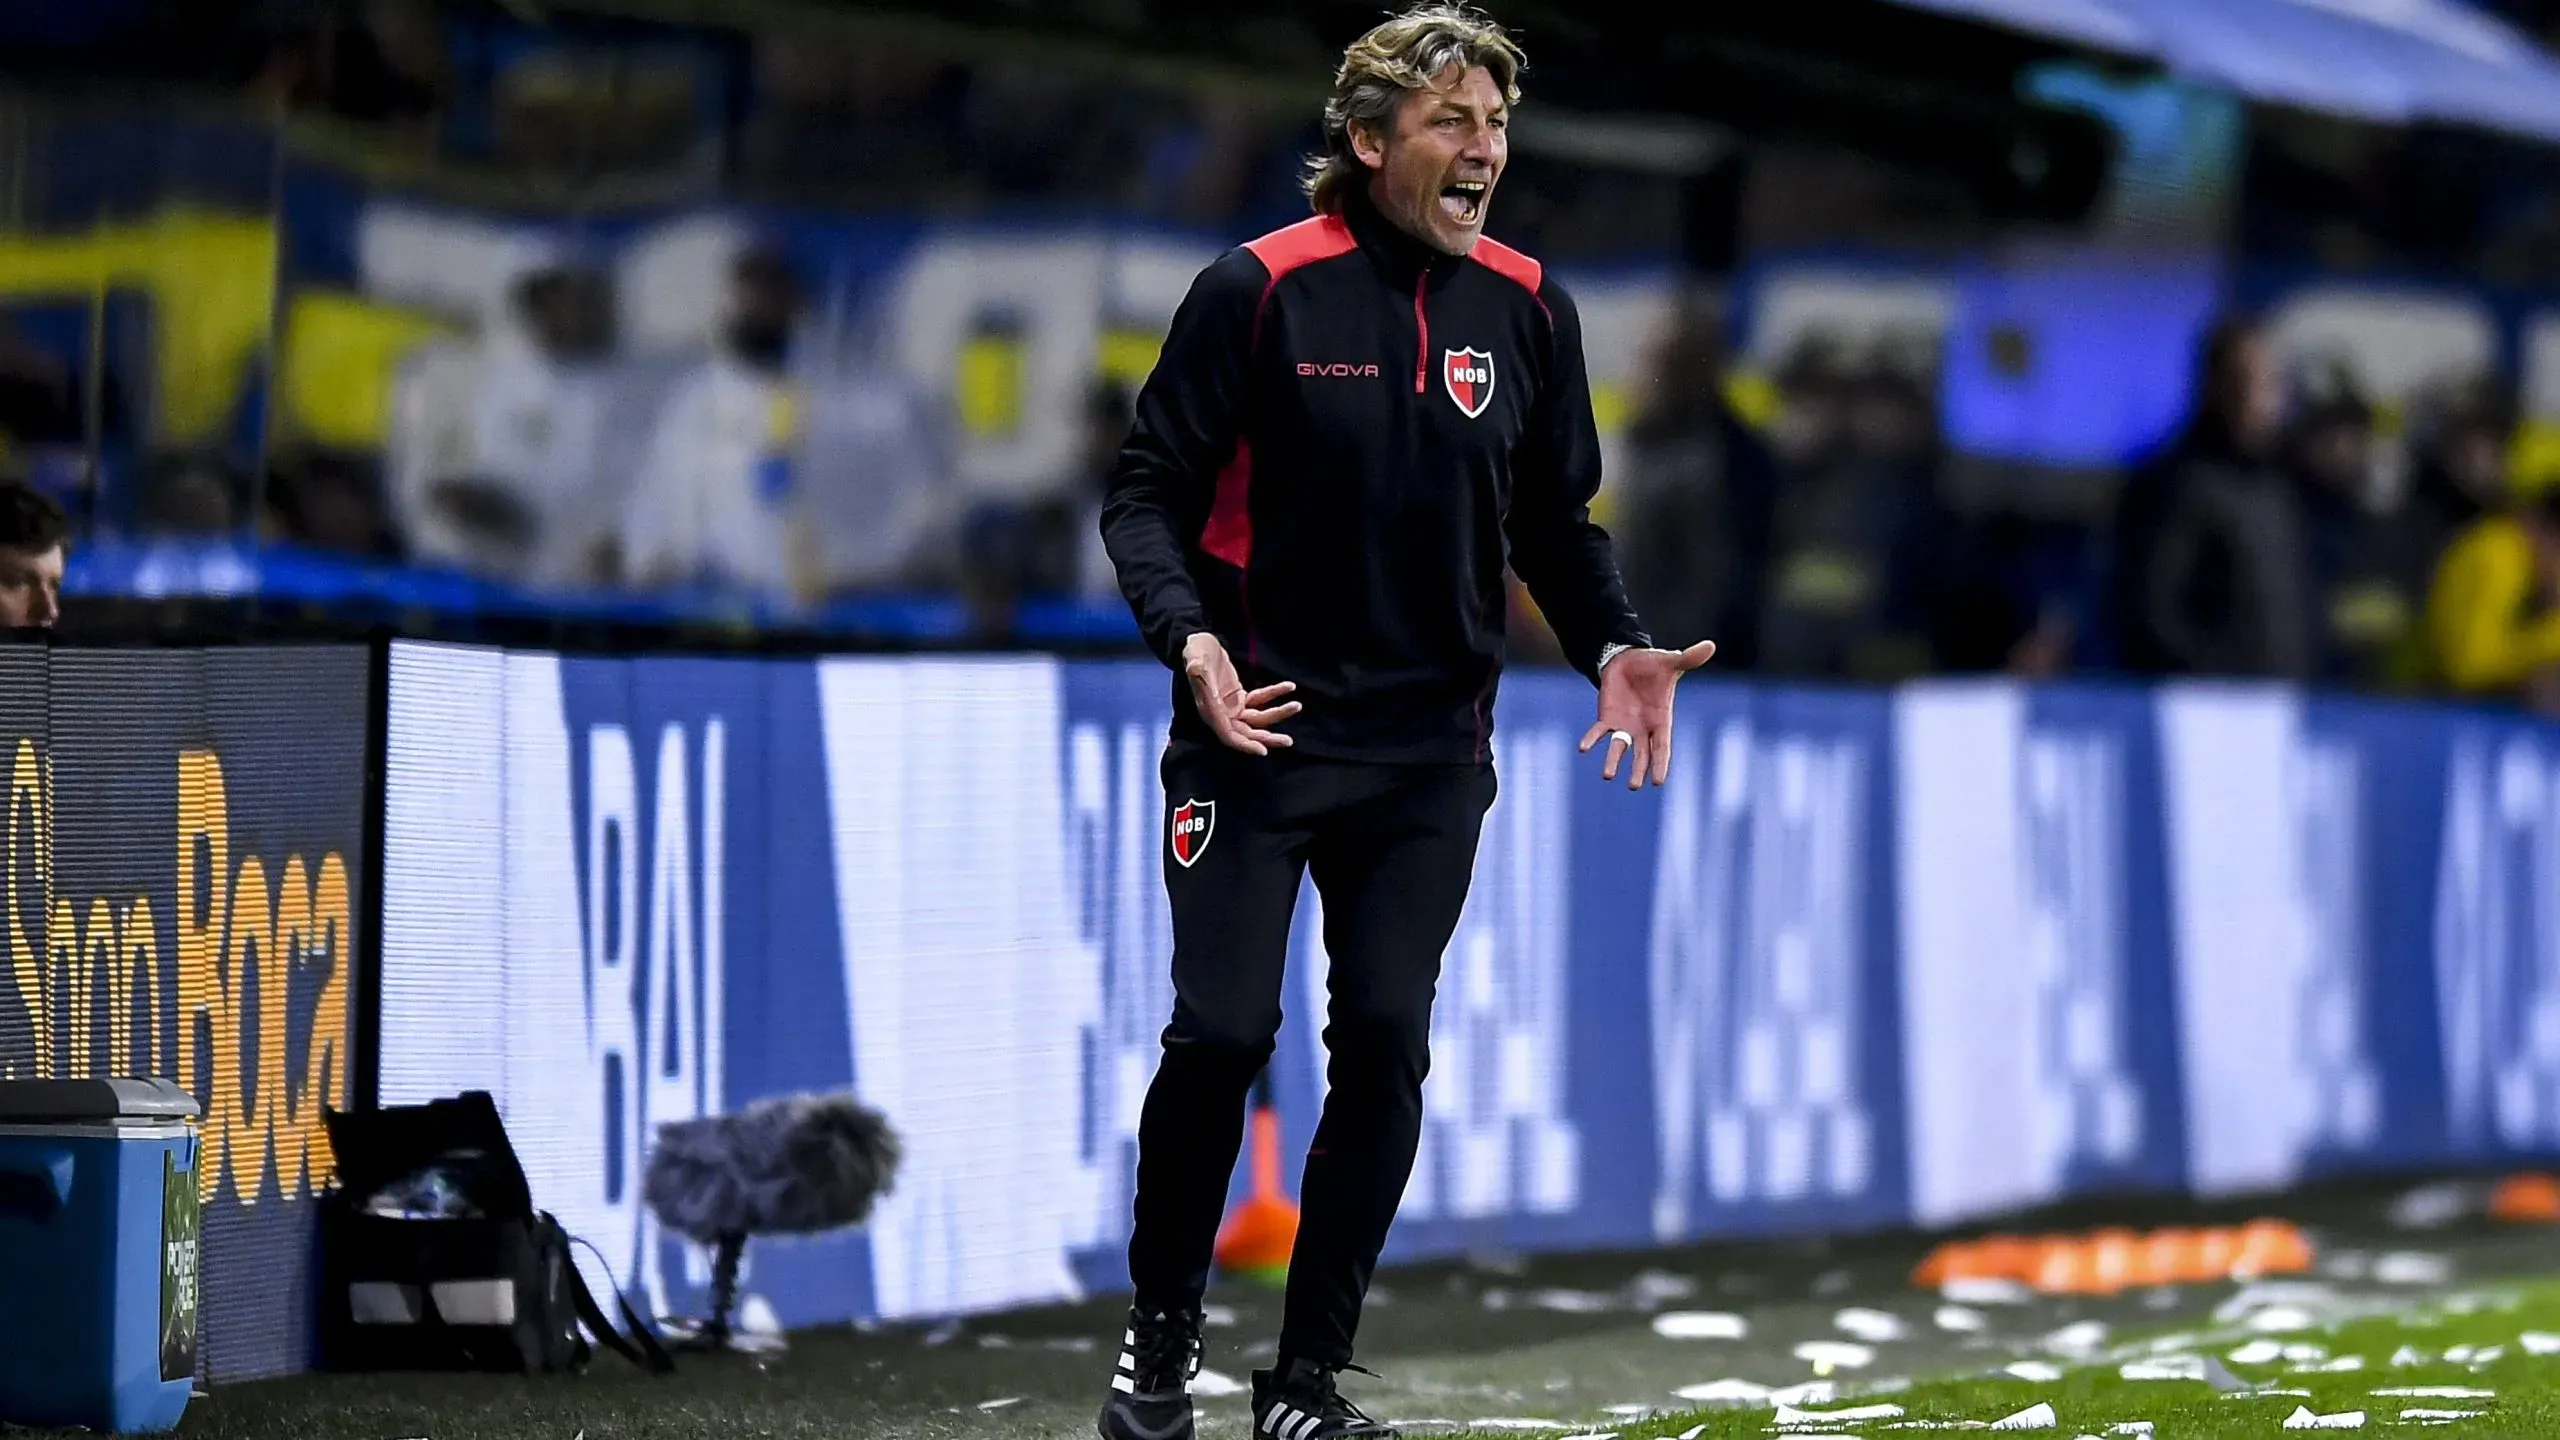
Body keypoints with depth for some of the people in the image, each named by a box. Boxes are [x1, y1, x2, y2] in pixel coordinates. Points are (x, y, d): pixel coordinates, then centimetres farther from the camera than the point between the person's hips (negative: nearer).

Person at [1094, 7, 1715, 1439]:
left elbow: (1557, 518, 15)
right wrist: (1189, 635, -23)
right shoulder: (1261, 288, -8)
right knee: (1224, 1031, -6)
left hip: (1432, 745, 3)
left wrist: (1616, 647, -3)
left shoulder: (1528, 308, 5)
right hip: (1259, 725, -3)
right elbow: (1148, 492, -5)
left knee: (1385, 1046, -1)